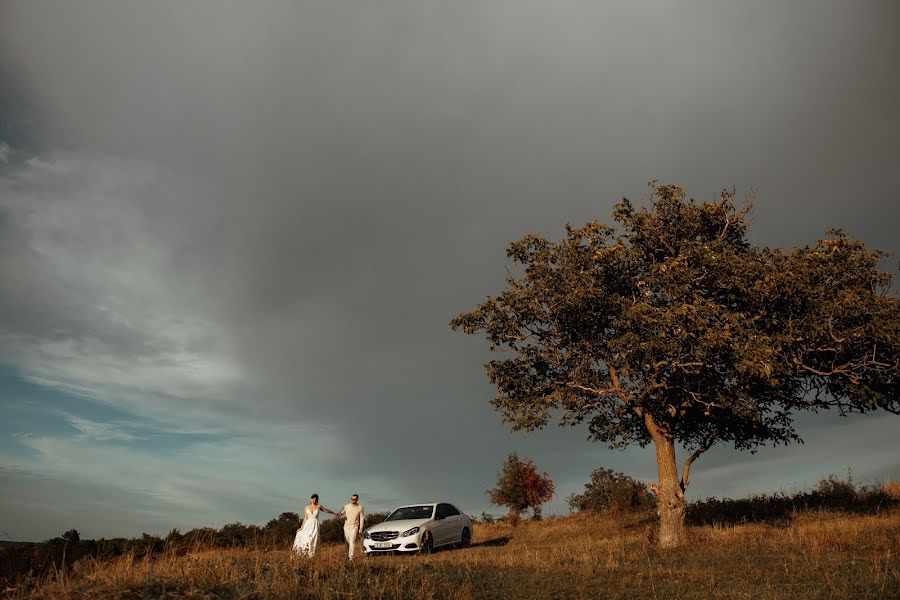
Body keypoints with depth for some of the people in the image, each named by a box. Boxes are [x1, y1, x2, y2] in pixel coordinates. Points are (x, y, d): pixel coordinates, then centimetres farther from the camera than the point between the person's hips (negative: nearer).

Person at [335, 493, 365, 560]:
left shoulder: (360, 507, -1)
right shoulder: (347, 506, 3)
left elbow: (361, 519, 2)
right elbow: (341, 513, 1)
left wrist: (360, 529, -1)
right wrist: (337, 515, -23)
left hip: (354, 527, -3)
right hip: (346, 526, 3)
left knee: (352, 542, -14)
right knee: (347, 542, 8)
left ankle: (351, 557, -12)